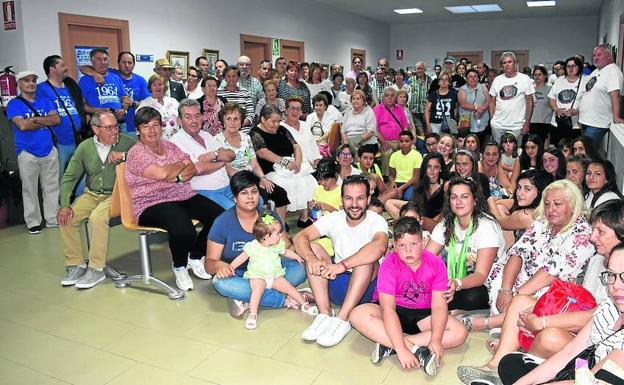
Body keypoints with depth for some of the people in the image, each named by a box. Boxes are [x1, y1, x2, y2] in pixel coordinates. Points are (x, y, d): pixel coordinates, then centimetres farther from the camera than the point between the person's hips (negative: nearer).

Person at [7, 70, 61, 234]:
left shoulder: (45, 102, 12)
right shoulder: (14, 104, 0)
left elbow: (57, 120, -3)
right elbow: (22, 125, -16)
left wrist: (35, 119, -14)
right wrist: (45, 121, -5)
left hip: (49, 151, 4)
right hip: (27, 153, -3)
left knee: (52, 187, 8)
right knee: (30, 189, 3)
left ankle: (53, 218, 18)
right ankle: (33, 222, 13)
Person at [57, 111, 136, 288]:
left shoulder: (127, 142, -5)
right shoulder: (85, 147, 4)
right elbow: (69, 177, 6)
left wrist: (124, 155, -25)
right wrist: (65, 205, -5)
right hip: (91, 194, 5)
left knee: (97, 217, -30)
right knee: (65, 218, -14)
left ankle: (96, 269, -16)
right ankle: (76, 265, 2)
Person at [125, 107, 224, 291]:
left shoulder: (170, 146, 16)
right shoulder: (136, 153, -4)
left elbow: (193, 169, 7)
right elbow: (161, 173, -19)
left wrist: (176, 177, -14)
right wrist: (183, 162, -2)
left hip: (184, 196, 7)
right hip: (152, 204, -7)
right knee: (183, 230, -36)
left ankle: (195, 258, 8)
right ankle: (180, 267, -2)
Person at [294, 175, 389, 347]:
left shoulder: (377, 221, -14)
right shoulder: (334, 219, -3)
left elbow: (379, 247, -39)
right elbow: (299, 237, -13)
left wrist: (342, 265, -46)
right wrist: (311, 258, -35)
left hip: (367, 288, -4)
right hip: (337, 284, 4)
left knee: (367, 259, -32)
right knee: (312, 248, -15)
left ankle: (342, 320, -28)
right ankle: (325, 315, -20)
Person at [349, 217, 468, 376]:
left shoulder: (436, 263, -13)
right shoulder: (389, 265, -20)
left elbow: (439, 305, -16)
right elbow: (388, 308, -27)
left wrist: (436, 340, -32)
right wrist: (401, 349, -36)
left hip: (422, 315, 3)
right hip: (394, 313, -2)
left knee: (460, 333, -22)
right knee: (358, 315, -30)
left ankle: (388, 346, -27)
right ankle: (417, 349, -33)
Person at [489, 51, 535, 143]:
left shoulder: (525, 79, 0)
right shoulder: (497, 80, 7)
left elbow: (530, 102, 0)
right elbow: (492, 102, 10)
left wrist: (527, 123, -5)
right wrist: (491, 120, 1)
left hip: (517, 126, -2)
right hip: (498, 125, 2)